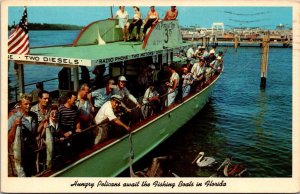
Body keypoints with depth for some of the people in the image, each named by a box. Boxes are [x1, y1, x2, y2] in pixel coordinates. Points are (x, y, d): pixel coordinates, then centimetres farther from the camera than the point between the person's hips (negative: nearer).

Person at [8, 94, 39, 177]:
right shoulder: (13, 118, -13)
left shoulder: (34, 116, 3)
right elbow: (9, 140, -17)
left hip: (33, 153, 5)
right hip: (21, 153, -5)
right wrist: (14, 125, -30)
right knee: (23, 176, 3)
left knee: (34, 174, 18)